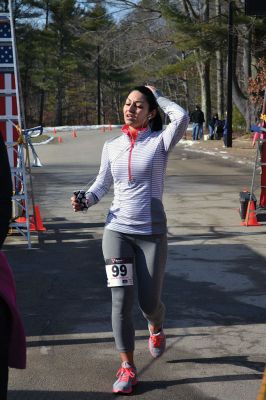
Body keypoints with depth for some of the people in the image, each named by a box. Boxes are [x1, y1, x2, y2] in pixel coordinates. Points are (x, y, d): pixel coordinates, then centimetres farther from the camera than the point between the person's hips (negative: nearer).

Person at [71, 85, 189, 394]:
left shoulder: (160, 141, -5)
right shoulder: (111, 147, 7)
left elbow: (181, 117, -25)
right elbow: (102, 182, 17)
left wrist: (156, 94, -9)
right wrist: (86, 200, -4)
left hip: (152, 233, -2)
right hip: (117, 230, 2)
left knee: (149, 302, 3)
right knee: (121, 300, -6)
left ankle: (156, 328, 42)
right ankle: (127, 367, 6)